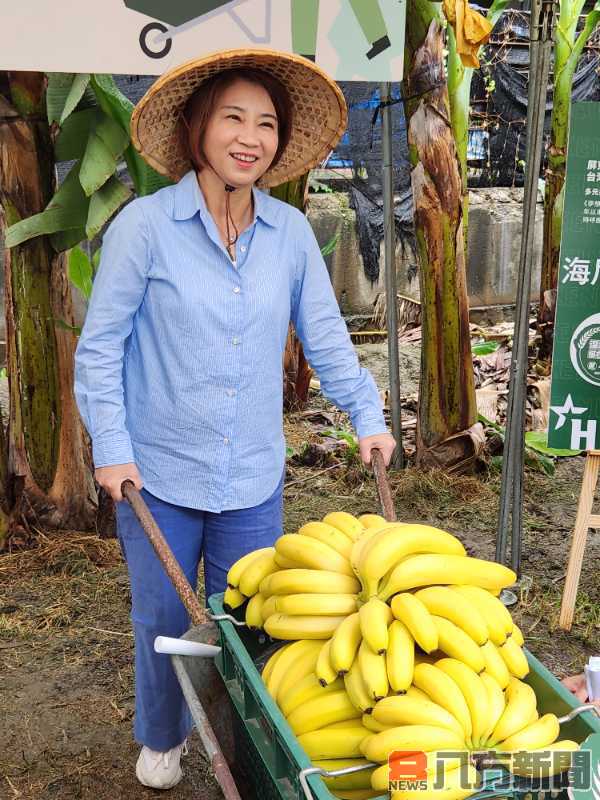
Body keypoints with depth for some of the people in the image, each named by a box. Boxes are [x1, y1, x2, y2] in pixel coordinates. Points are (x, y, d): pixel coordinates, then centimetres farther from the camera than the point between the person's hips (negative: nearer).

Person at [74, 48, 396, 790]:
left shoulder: (291, 232, -1)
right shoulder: (145, 224, -11)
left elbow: (324, 334, 8)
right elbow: (100, 346, -7)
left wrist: (367, 416, 3)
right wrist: (111, 447, -11)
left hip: (254, 477, 3)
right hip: (159, 475, -2)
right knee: (162, 621, 14)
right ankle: (162, 739, 42)